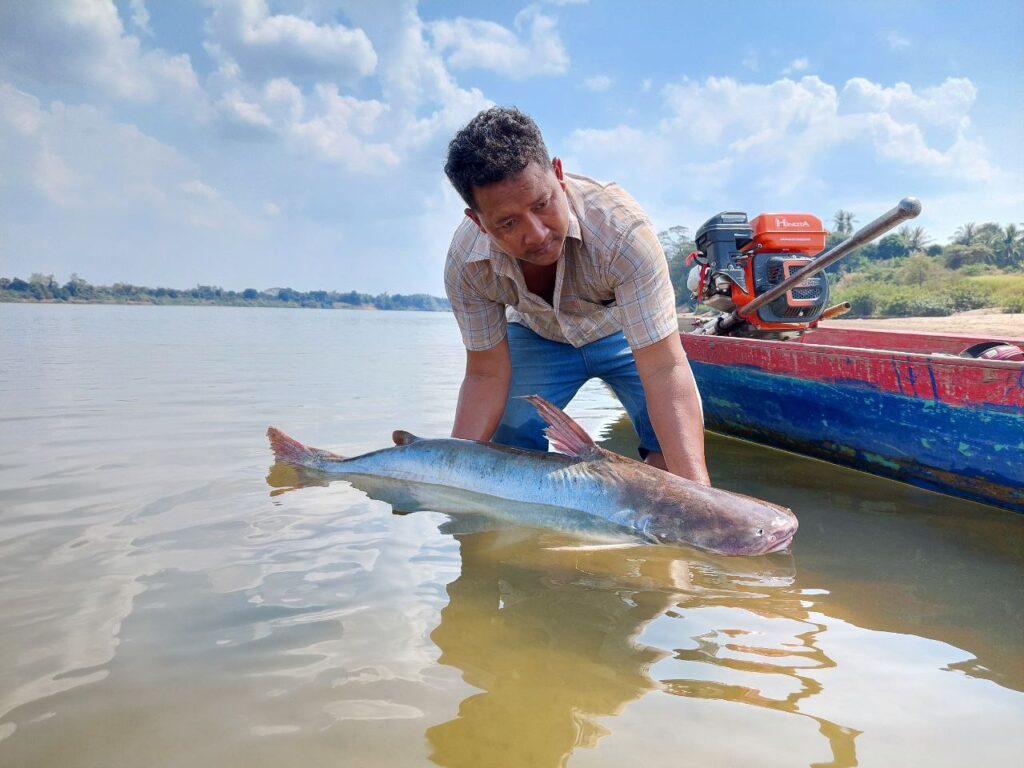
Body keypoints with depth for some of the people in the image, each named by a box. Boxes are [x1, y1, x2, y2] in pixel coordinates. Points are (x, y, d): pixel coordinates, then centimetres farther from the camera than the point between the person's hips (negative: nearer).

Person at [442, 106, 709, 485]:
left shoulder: (620, 226, -41)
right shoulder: (465, 264, -30)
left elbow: (663, 371, -43)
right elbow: (487, 375, -18)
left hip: (625, 330, -2)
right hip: (537, 337, 2)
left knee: (675, 439, -22)